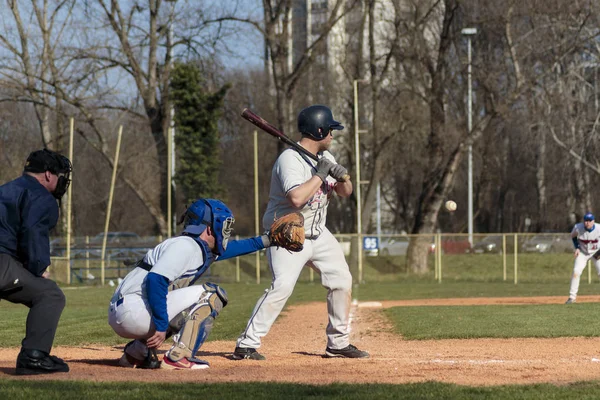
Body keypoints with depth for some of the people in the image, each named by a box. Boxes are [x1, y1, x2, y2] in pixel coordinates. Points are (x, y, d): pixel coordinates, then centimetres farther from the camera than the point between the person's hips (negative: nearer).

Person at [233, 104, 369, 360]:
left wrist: (341, 176, -11)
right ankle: (247, 344, -20)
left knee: (342, 280, 7)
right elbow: (297, 198, -35)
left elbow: (345, 192, 10)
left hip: (318, 234, 9)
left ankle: (338, 343, 20)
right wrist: (320, 174, -26)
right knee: (283, 286, -23)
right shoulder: (290, 159, -21)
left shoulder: (324, 157, 7)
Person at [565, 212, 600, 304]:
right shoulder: (578, 227, -23)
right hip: (583, 252, 1)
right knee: (576, 271, -12)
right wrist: (577, 248, -10)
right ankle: (572, 296, -4)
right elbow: (573, 236, 0)